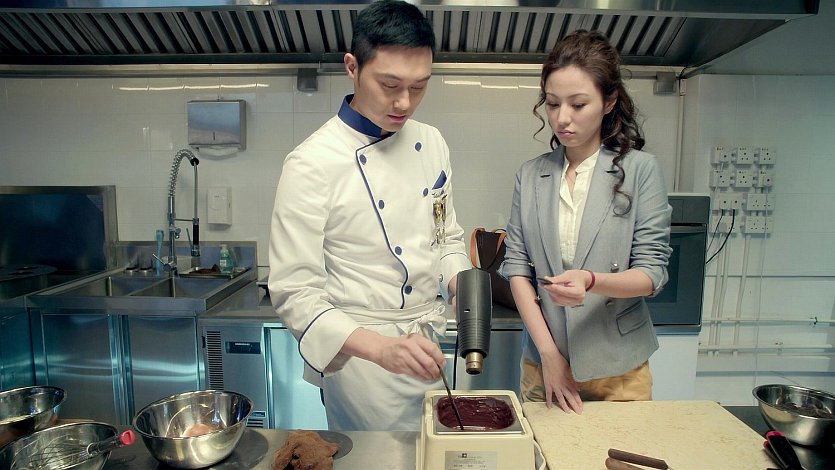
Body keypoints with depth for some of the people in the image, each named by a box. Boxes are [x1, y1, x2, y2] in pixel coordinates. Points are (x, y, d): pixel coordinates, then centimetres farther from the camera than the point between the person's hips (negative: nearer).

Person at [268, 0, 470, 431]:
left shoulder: (431, 144, 0)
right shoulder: (312, 164, -20)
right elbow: (294, 293, -20)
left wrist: (461, 283, -9)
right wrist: (381, 348, -32)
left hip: (427, 347, 6)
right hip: (359, 356, -6)